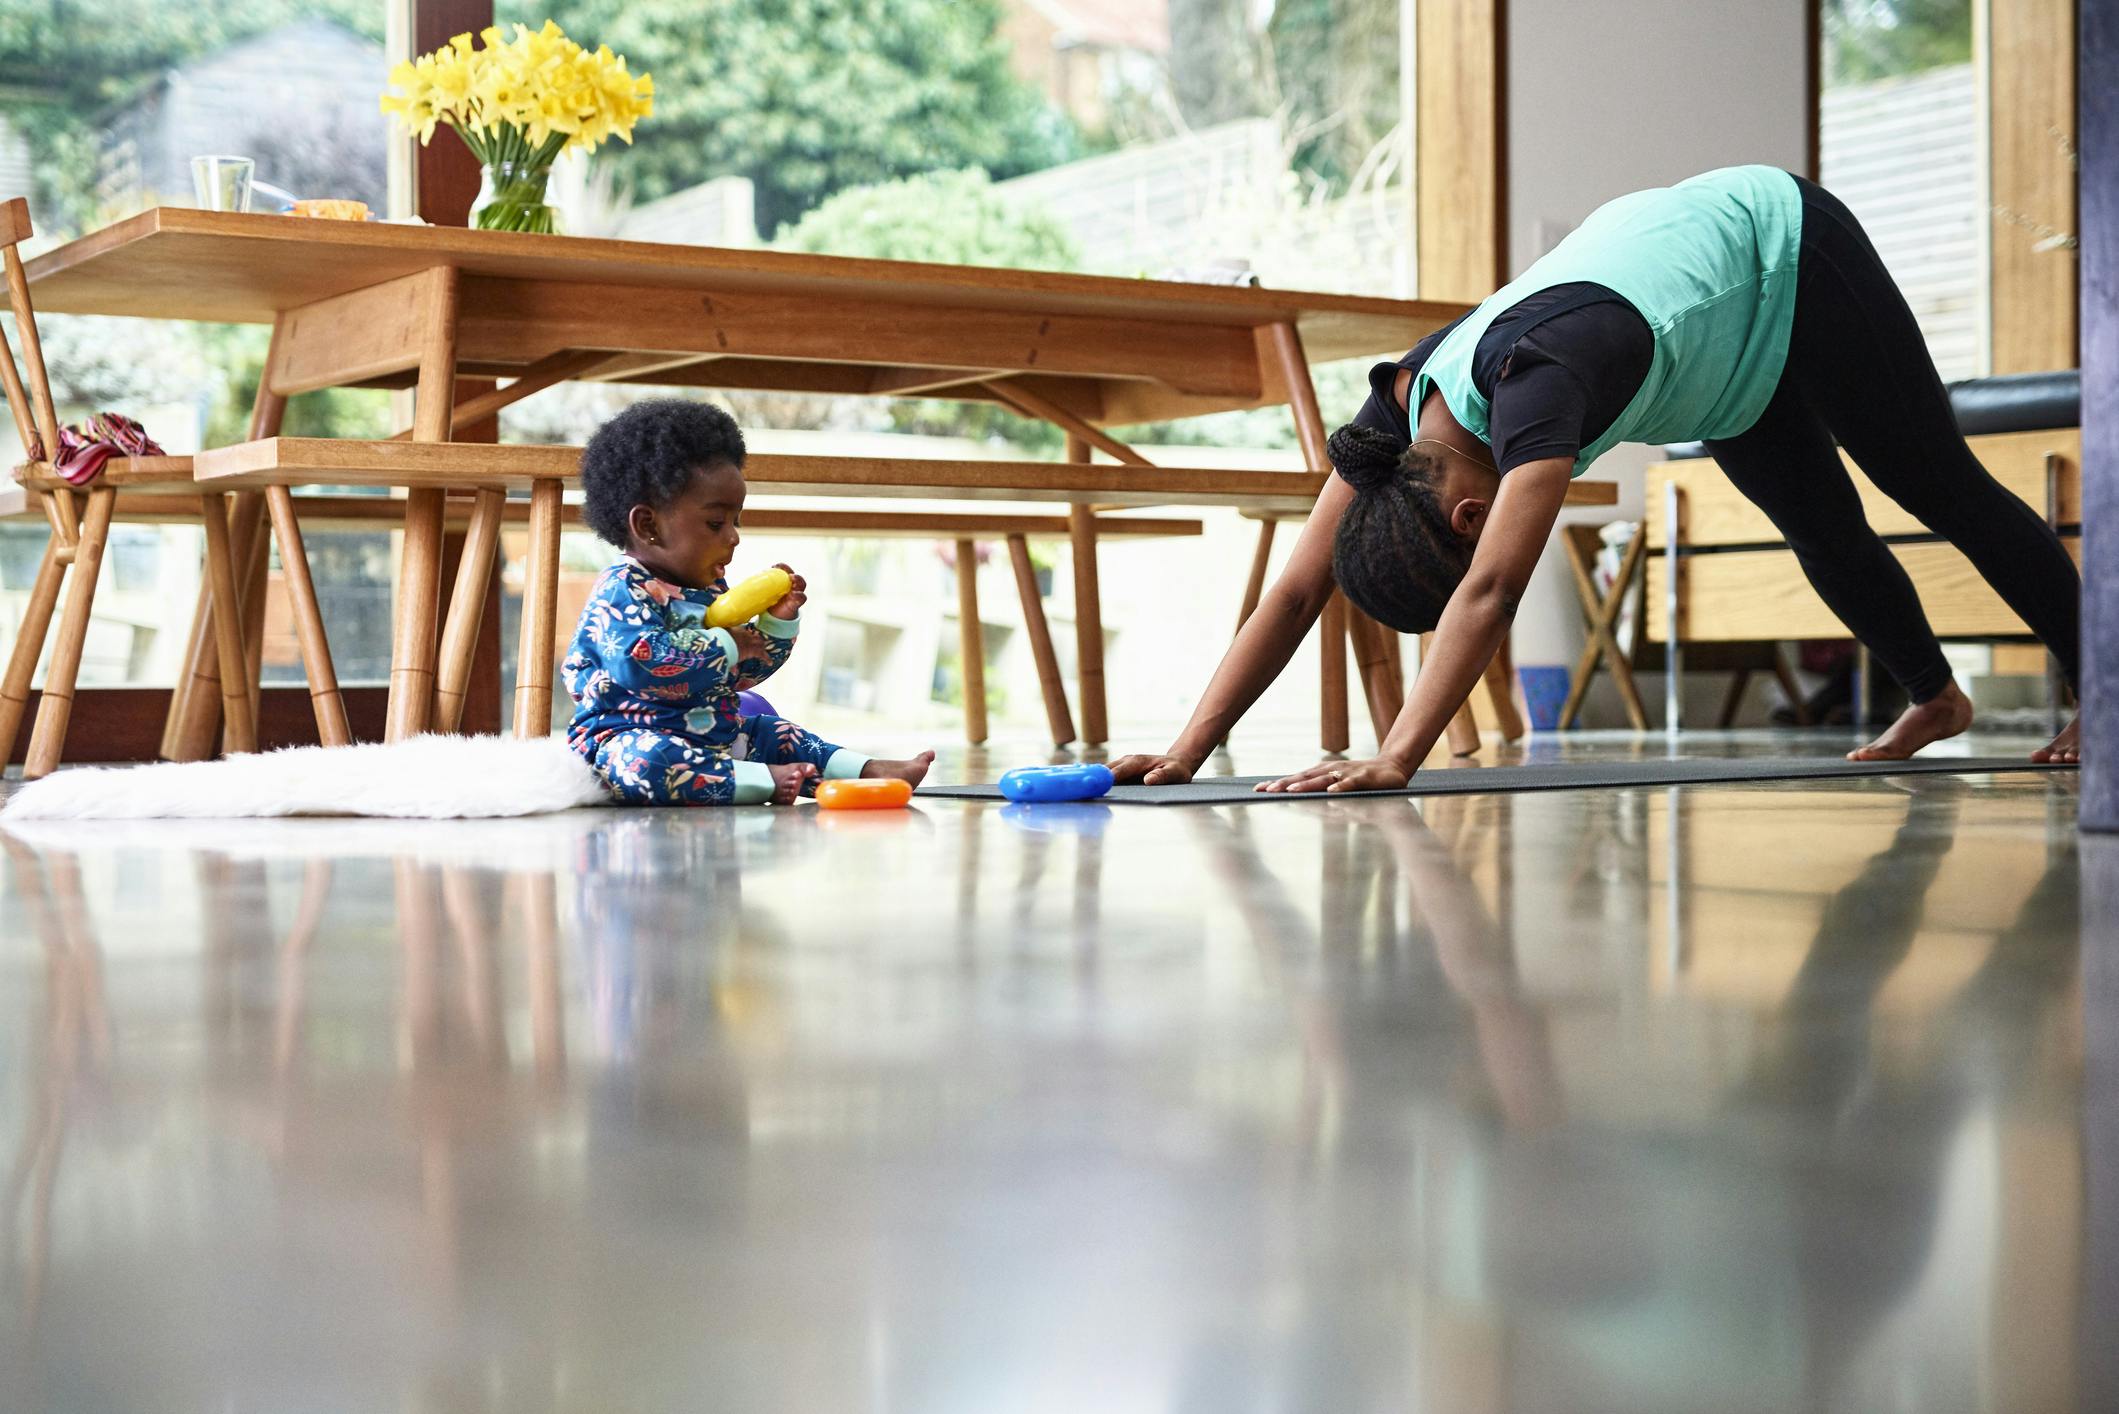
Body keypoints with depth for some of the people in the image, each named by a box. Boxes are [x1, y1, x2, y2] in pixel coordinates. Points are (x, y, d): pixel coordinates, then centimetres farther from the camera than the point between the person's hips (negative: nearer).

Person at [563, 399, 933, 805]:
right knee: (641, 759, -39)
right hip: (628, 736, -10)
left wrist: (777, 623, 6)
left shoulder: (711, 592, 15)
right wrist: (726, 647, -22)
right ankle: (763, 782, -45)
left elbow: (739, 675, 23)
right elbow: (639, 663, -33)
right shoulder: (621, 592, -15)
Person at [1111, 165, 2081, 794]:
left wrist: (1396, 760, -62)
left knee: (1944, 491, 10)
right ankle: (1935, 699, 43)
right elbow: (1296, 593, -25)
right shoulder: (1399, 413, -24)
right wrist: (1187, 752, -32)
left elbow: (1491, 590, -55)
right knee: (1823, 531, 19)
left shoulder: (1530, 388, -45)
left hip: (1783, 252, -6)